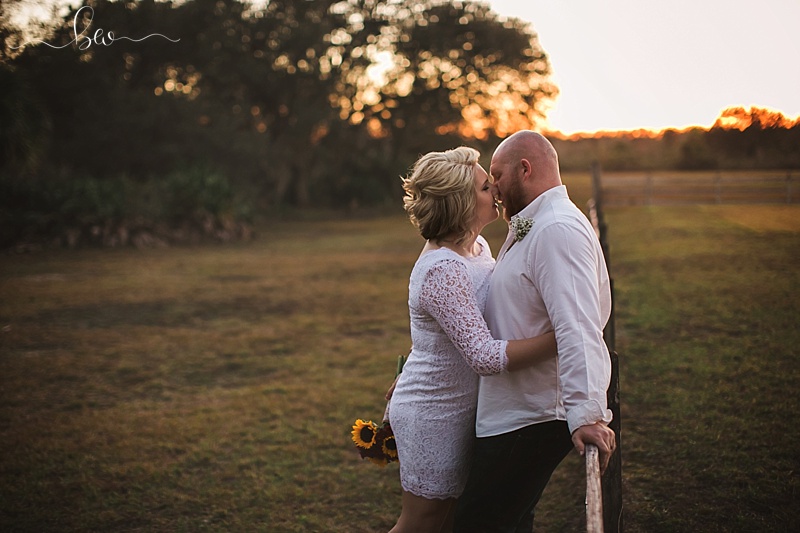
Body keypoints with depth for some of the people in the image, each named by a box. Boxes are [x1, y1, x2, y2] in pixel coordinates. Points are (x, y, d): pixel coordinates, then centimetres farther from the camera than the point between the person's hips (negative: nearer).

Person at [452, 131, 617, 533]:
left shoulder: (557, 231, -17)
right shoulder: (528, 230, 19)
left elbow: (577, 330, -30)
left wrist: (585, 412, -40)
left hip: (530, 420, -10)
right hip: (511, 413, 10)